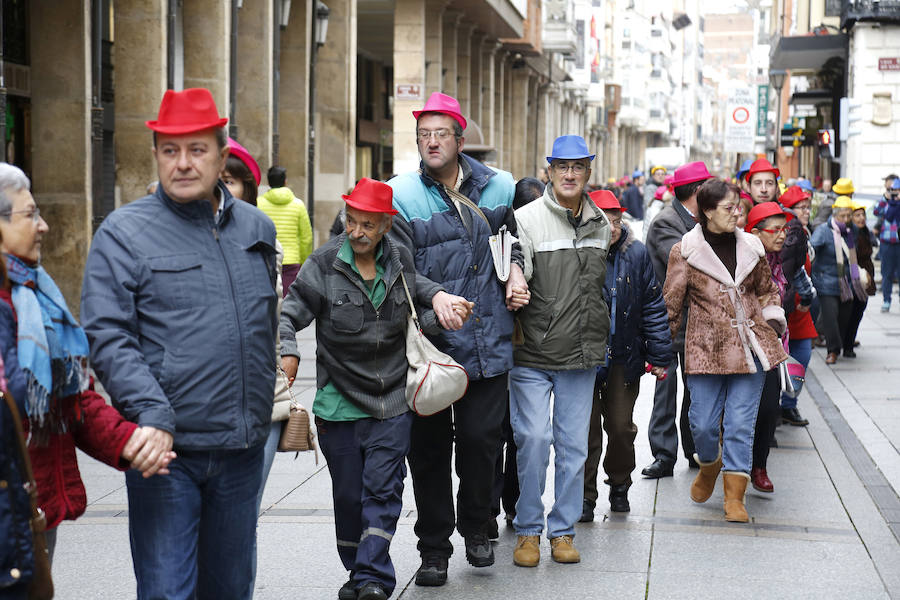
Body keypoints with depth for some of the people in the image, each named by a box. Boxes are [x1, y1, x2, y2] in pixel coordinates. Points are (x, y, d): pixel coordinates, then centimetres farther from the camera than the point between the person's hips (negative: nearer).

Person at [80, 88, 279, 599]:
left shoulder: (258, 227, 11)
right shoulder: (125, 232, -4)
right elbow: (107, 337, -11)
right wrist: (153, 416, -23)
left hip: (243, 446, 5)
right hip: (167, 446, -5)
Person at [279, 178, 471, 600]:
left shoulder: (401, 260, 3)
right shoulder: (323, 265, -5)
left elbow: (414, 320, 15)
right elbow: (290, 314, -4)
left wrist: (440, 308, -6)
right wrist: (286, 352, -23)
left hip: (393, 402, 1)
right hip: (339, 402, -1)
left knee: (382, 491, -5)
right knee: (348, 495, 8)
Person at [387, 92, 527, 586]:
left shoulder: (498, 188, 6)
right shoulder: (402, 195, -3)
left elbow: (515, 235, 24)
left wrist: (515, 267, 5)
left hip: (486, 341, 2)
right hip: (428, 342, -1)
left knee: (481, 438, 4)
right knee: (428, 445, 5)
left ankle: (476, 527, 29)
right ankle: (434, 548, 17)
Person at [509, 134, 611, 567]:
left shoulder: (600, 224, 9)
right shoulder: (527, 219, -7)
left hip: (581, 353, 4)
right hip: (533, 353, -4)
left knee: (573, 443, 7)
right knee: (534, 438, -8)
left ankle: (563, 530, 19)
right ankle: (528, 529, 8)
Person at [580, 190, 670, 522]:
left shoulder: (636, 254, -2)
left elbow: (653, 306, 4)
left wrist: (659, 355, 2)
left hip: (624, 358, 2)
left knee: (621, 427, 8)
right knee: (587, 429, 3)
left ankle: (619, 486, 30)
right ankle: (584, 495, 16)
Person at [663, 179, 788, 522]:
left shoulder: (750, 247, 8)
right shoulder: (685, 252, -2)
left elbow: (766, 290, 23)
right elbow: (670, 302, 4)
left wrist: (773, 322, 10)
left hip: (750, 348, 2)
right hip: (706, 349, -2)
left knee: (741, 423, 0)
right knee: (703, 424, 0)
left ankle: (735, 496, 7)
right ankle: (709, 466, 33)